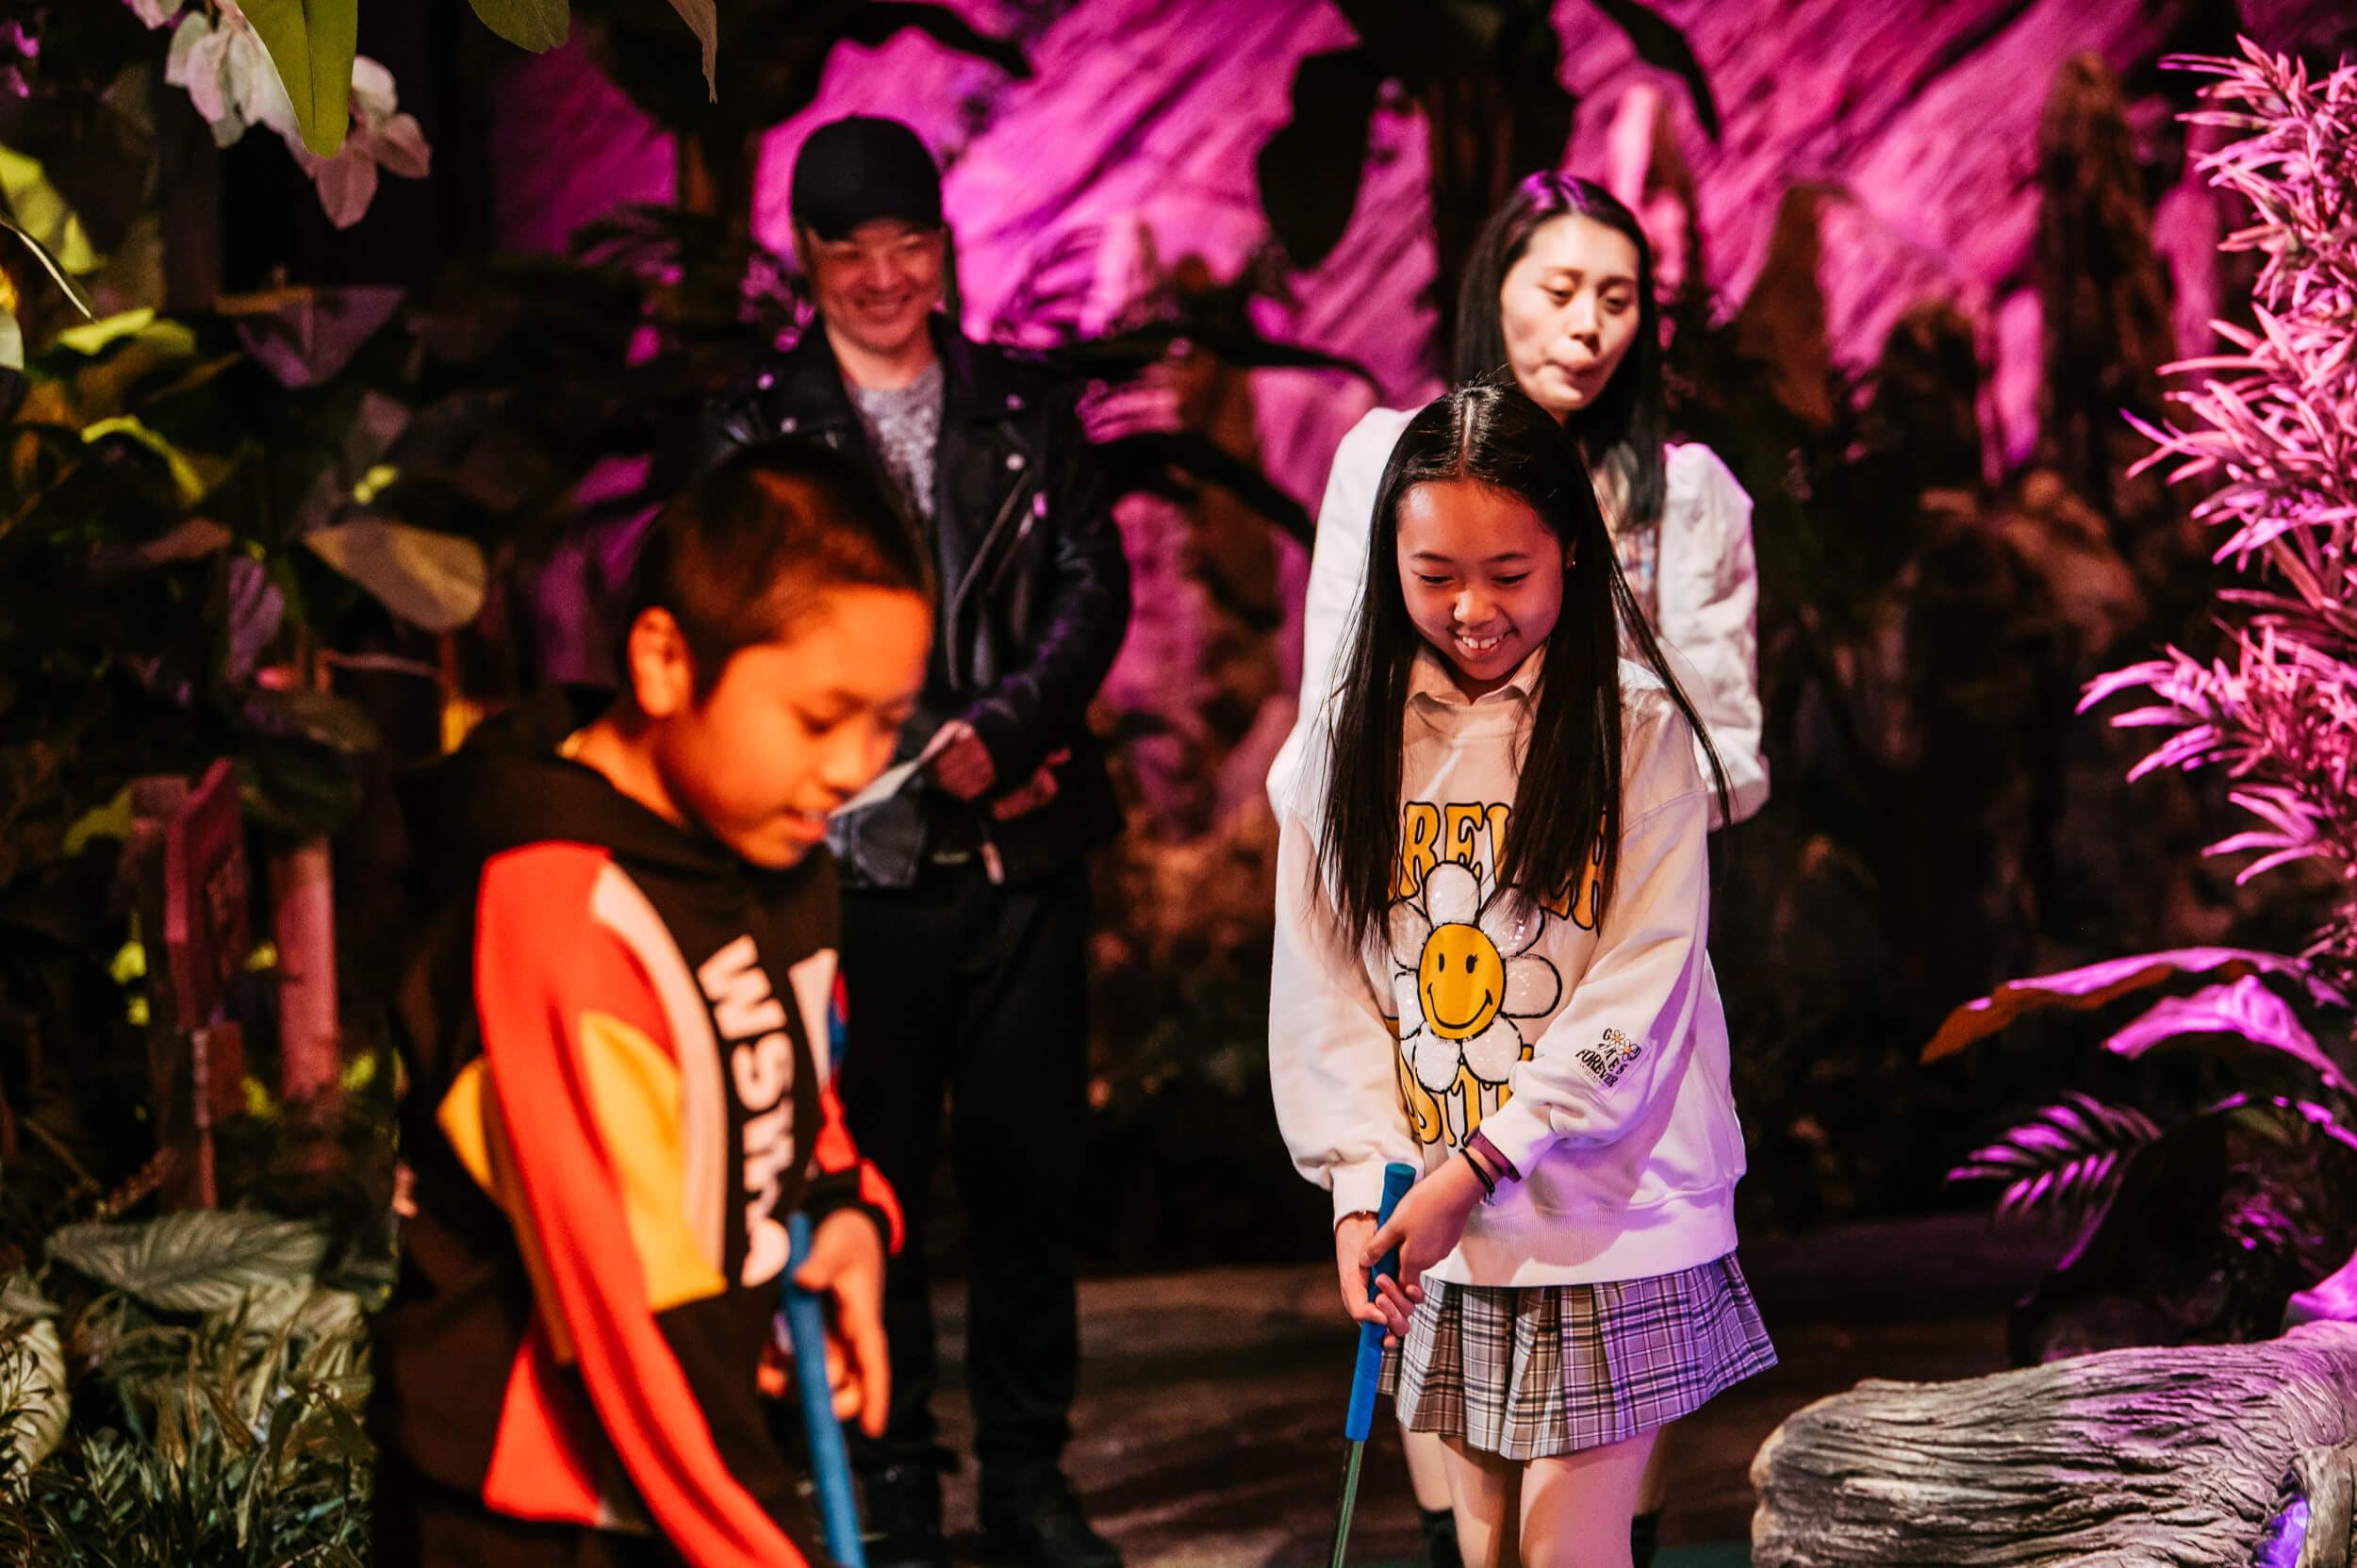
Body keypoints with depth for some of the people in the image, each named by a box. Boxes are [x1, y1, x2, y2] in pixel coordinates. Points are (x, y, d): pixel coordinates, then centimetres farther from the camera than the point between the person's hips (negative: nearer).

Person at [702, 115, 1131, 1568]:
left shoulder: (1026, 411, 11)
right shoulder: (755, 439, 3)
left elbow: (1094, 586, 4)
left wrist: (1001, 727, -13)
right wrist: (939, 766, -11)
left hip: (1025, 850, 2)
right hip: (854, 855, -2)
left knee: (1032, 1165, 6)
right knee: (874, 1177, 2)